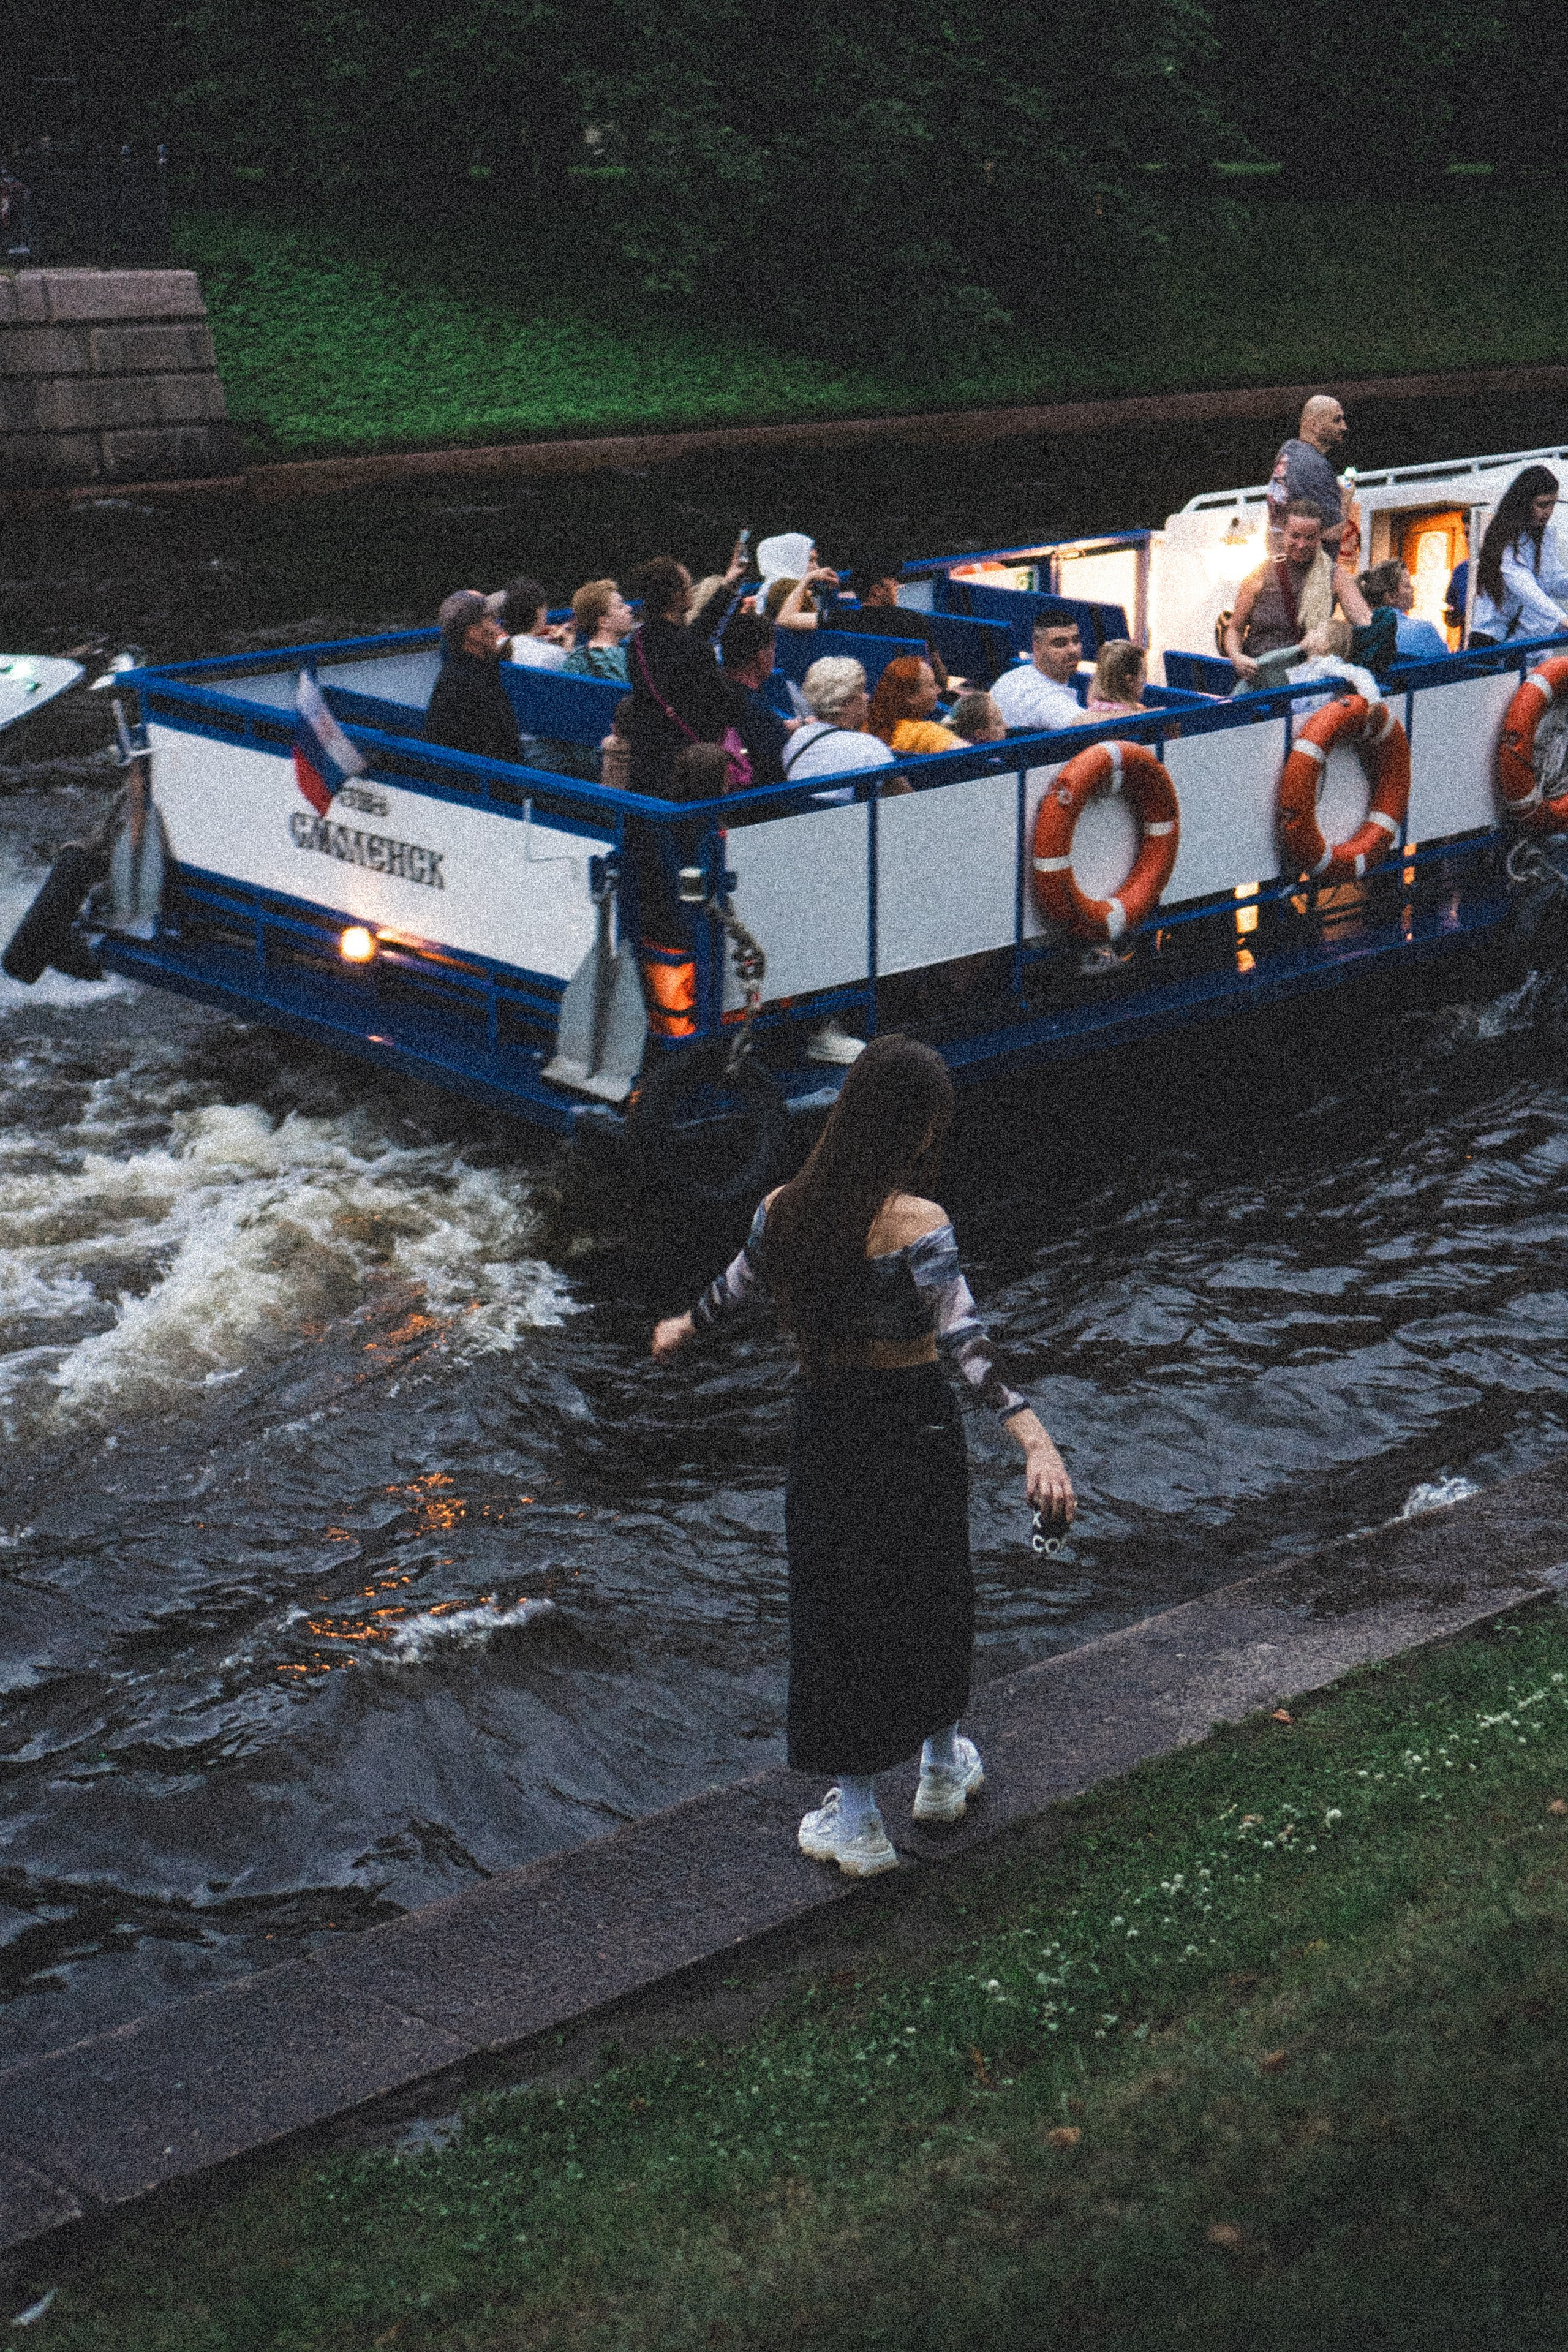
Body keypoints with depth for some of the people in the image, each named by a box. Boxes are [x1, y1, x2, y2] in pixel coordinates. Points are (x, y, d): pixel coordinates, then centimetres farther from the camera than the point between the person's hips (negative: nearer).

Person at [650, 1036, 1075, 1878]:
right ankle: (941, 1769, 42)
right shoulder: (918, 1226, -21)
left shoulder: (783, 1209, -6)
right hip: (913, 1427, -3)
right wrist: (1034, 1439, -39)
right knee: (931, 1593, 21)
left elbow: (738, 1288, 11)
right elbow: (967, 1342, -31)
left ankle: (857, 1823, 20)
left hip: (823, 1425, 3)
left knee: (835, 1606, 13)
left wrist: (683, 1329, 33)